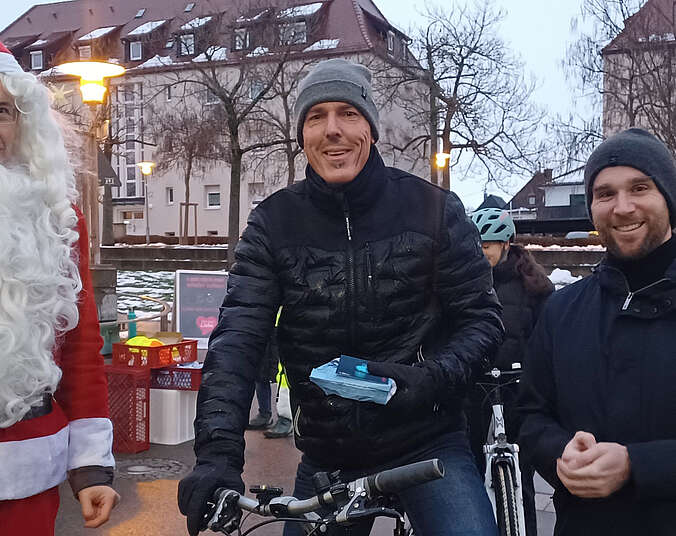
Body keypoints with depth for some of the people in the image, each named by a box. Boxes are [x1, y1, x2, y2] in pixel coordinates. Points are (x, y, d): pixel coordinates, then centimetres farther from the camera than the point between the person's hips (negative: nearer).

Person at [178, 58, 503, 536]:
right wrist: (218, 452, -25)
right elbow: (238, 338, -12)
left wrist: (433, 378, -21)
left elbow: (481, 317, -2)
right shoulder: (273, 223, -4)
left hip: (428, 442, -1)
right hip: (326, 456, 2)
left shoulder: (433, 209, -6)